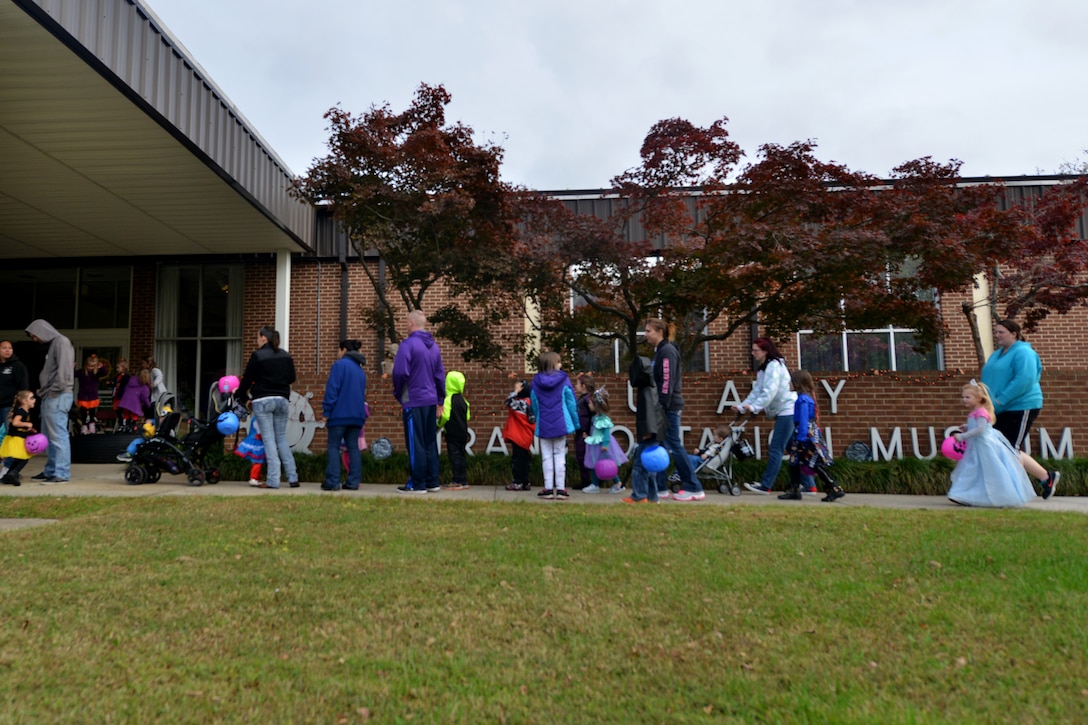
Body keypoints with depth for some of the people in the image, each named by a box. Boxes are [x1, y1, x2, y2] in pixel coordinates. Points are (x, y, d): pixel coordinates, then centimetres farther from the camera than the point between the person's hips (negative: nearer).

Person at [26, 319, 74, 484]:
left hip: (57, 396, -10)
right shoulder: (52, 344, 21)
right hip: (49, 397, 10)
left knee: (58, 436, -9)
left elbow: (64, 370, -18)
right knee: (50, 436, 13)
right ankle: (50, 471, 19)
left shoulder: (61, 341, -9)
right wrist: (43, 391, 12)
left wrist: (54, 391, -17)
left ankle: (61, 474, -8)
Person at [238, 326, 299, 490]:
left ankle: (273, 480, -5)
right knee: (282, 438, 12)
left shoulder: (257, 356, -7)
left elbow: (247, 379, -2)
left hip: (262, 400, -5)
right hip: (282, 400, 5)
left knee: (269, 439, -2)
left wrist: (241, 396, 13)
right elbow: (292, 378, 13)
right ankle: (293, 477, 7)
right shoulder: (286, 355, 8)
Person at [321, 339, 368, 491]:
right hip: (357, 414, 6)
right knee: (353, 447, 7)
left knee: (333, 447, -1)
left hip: (340, 414, -6)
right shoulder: (361, 369, 17)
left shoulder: (340, 364, -5)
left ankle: (333, 482, -6)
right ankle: (353, 482, 4)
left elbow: (332, 389, -11)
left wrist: (326, 412, -7)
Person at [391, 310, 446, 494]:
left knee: (415, 444, -1)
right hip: (431, 401, 7)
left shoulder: (408, 344, -10)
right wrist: (440, 402, 22)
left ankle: (418, 484, 3)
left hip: (413, 401, -6)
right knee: (430, 443, 11)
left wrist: (398, 394, 1)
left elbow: (400, 372, -17)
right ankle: (432, 482, 16)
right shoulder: (434, 346, 11)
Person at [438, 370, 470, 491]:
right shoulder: (463, 400, 9)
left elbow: (445, 416, -20)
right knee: (462, 455, 12)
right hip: (463, 432, 7)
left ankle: (457, 482, -4)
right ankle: (464, 481, 16)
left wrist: (439, 425, -2)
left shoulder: (448, 399, -14)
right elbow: (467, 416, 12)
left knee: (454, 455, -4)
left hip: (452, 433, -7)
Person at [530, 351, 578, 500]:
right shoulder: (564, 380, -6)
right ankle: (560, 488, 4)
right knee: (560, 455, 4)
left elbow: (534, 405, 8)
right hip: (560, 424, -2)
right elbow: (571, 403, -2)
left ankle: (548, 488, 8)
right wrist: (576, 423, 6)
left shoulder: (536, 382, 1)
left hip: (543, 425, 2)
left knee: (546, 457, 6)